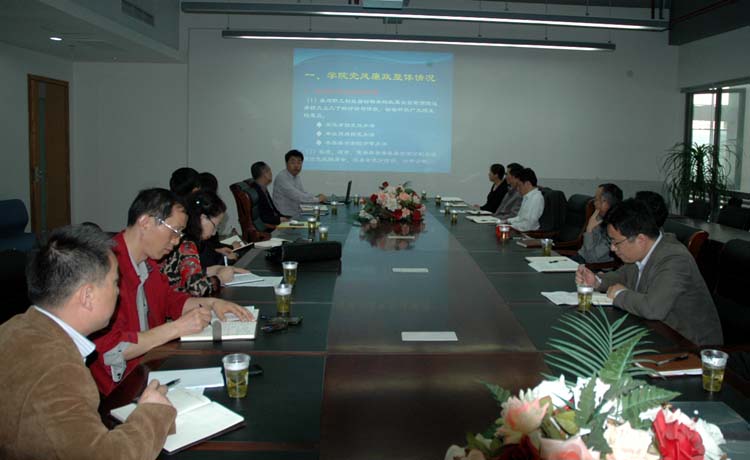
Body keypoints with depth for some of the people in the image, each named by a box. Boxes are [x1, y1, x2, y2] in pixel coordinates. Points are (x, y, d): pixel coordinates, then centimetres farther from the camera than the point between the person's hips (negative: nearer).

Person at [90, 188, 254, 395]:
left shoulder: (146, 262, 8)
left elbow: (169, 298, 24)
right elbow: (109, 349, -27)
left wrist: (210, 303, 7)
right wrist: (177, 328, -22)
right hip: (119, 387, -9)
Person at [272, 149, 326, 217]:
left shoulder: (298, 178, 11)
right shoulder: (281, 177, -16)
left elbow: (303, 194, 19)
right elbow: (296, 196, -22)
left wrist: (317, 197, -1)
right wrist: (317, 199, -12)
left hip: (297, 216, 8)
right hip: (285, 217, -8)